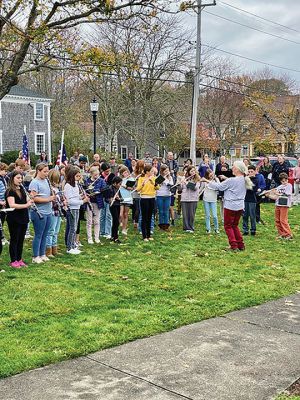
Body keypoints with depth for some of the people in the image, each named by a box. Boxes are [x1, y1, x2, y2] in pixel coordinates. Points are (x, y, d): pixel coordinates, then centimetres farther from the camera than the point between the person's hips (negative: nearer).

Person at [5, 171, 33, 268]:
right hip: (14, 219, -7)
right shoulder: (9, 191, -12)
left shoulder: (22, 189, 10)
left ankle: (19, 259, 22)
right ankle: (13, 261, 9)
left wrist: (30, 198, -5)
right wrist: (26, 205, -32)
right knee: (14, 240, 1)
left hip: (23, 218, 7)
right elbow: (12, 205, -24)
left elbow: (26, 201, 16)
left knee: (21, 240, 12)